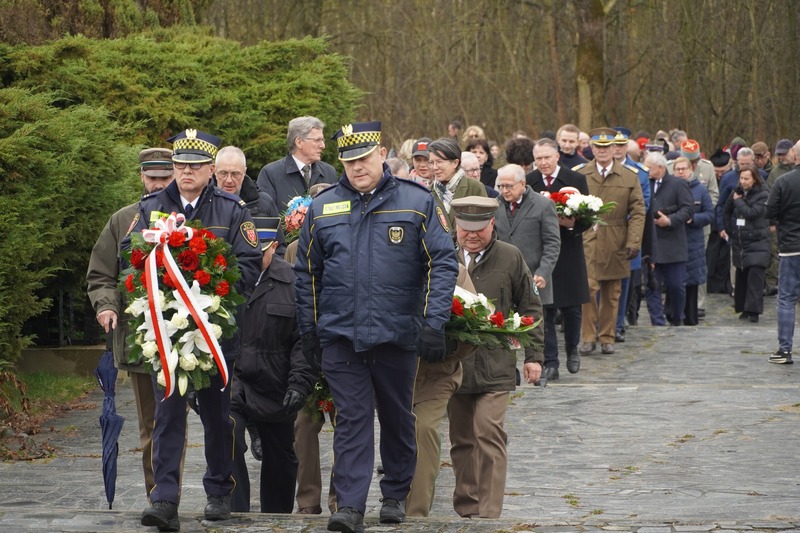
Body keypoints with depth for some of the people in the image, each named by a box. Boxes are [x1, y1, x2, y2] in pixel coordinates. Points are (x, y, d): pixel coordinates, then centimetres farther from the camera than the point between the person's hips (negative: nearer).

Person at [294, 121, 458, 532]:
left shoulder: (417, 202, -1)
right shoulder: (322, 208, 6)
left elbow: (442, 263, -4)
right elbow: (307, 272, 13)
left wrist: (433, 322, -12)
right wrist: (308, 328, 9)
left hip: (397, 334, -1)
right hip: (340, 335, 1)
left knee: (397, 417, 12)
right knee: (351, 418, -4)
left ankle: (396, 495, 27)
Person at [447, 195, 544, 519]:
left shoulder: (510, 258, 4)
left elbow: (530, 309, 10)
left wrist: (533, 355, 6)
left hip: (495, 366, -2)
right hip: (454, 365, 3)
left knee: (489, 433, -13)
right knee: (461, 440, 10)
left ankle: (488, 511, -12)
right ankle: (466, 508, 19)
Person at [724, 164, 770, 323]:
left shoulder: (762, 195, -7)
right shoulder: (737, 192, 8)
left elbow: (751, 213, -20)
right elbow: (726, 212, 22)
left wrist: (738, 201, -8)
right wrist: (729, 229, 14)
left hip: (757, 241, -5)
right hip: (739, 242, 5)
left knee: (755, 275, -13)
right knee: (741, 276, 9)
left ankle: (753, 310, -14)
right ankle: (744, 309, 17)